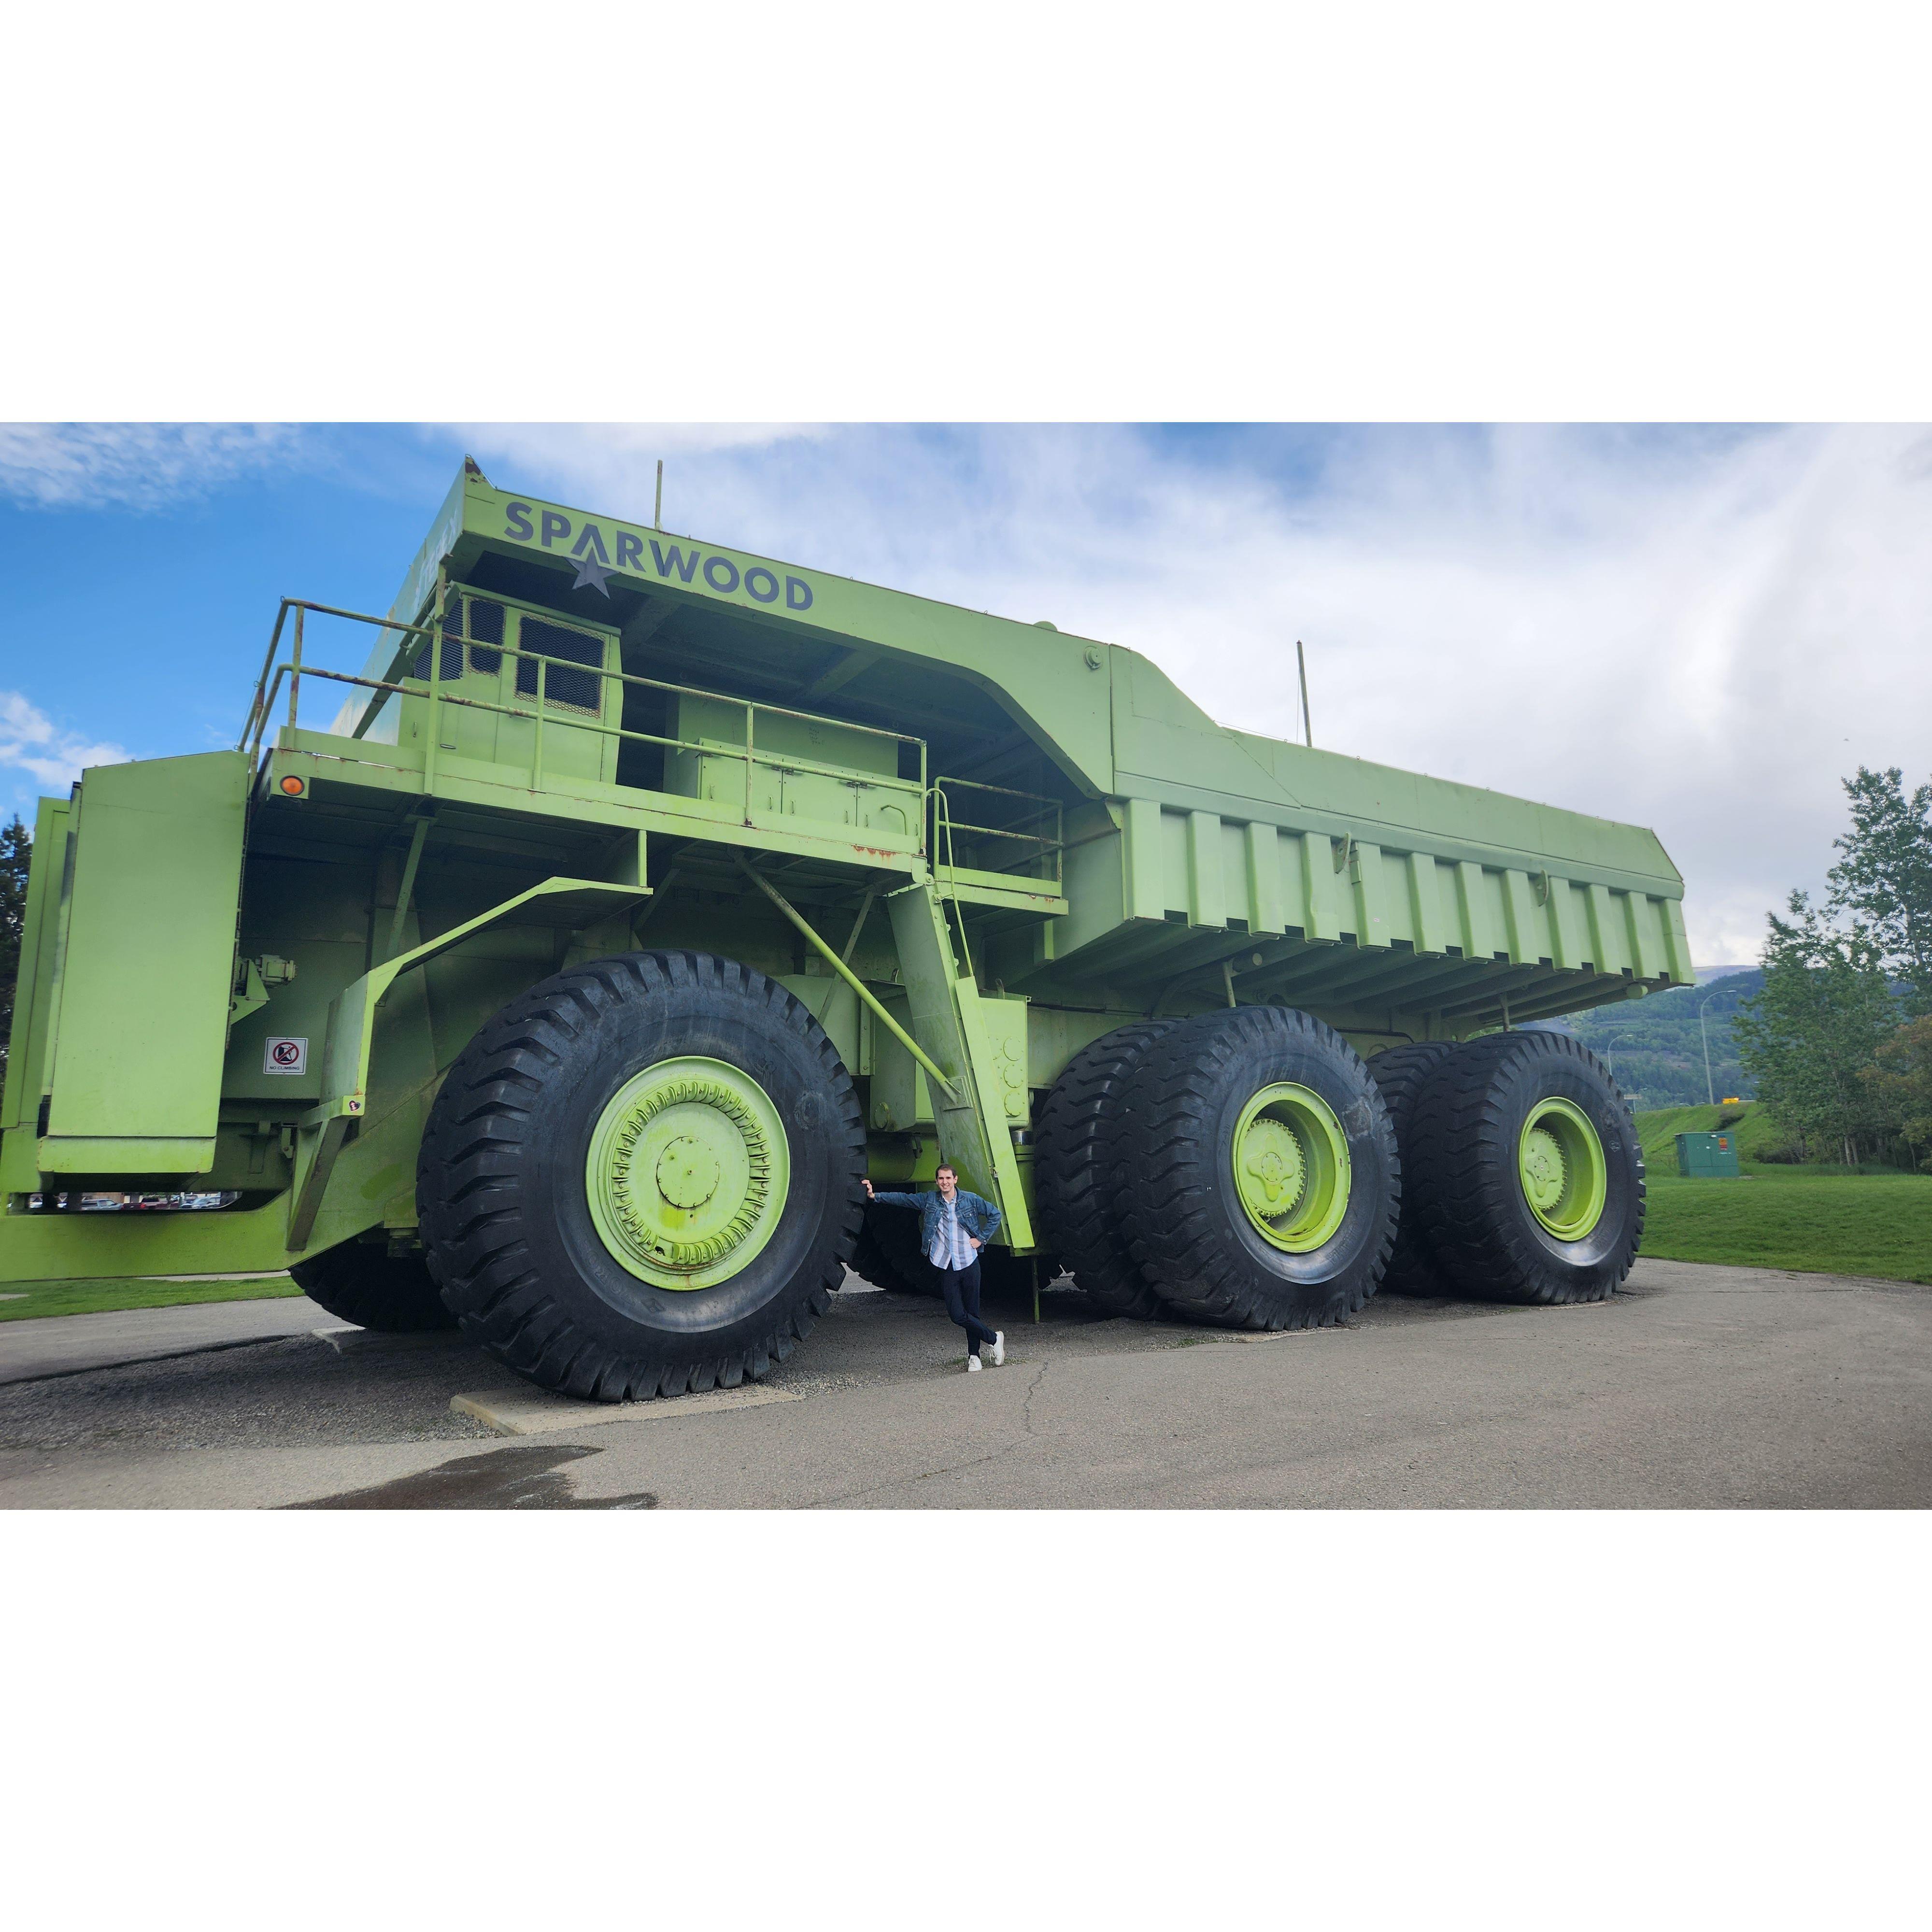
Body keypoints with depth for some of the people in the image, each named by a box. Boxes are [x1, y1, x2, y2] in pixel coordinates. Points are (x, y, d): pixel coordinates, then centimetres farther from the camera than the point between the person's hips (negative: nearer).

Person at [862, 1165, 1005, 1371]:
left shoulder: (970, 1200, -1)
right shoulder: (929, 1200, 3)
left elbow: (996, 1215, 8)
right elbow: (902, 1199, -1)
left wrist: (982, 1238, 1)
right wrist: (875, 1196, -11)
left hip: (969, 1263, -1)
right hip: (946, 1267, 1)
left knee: (972, 1312, 4)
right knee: (958, 1315, -6)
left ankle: (973, 1356, 21)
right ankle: (994, 1338, 12)